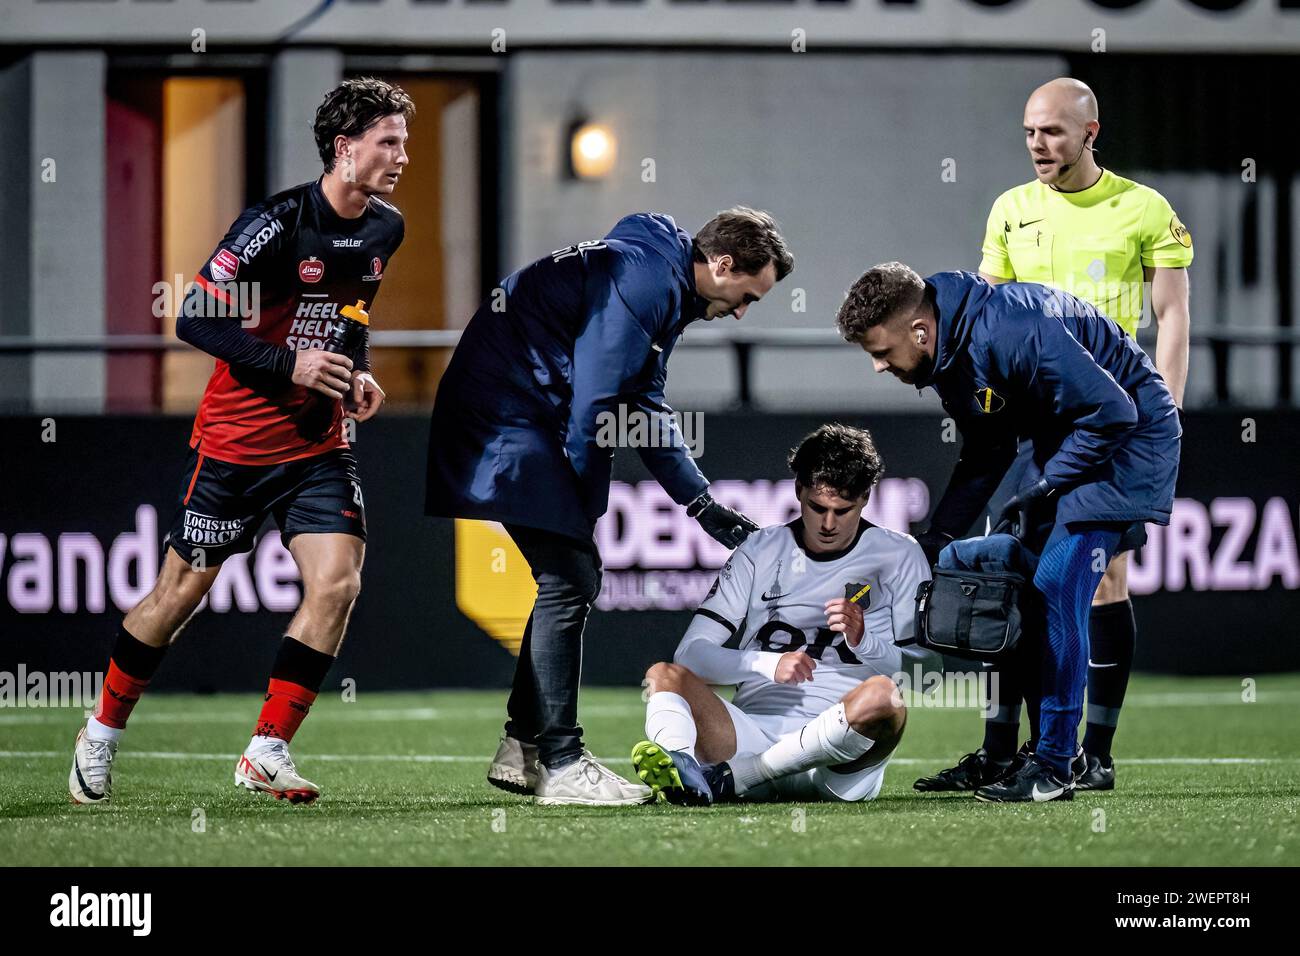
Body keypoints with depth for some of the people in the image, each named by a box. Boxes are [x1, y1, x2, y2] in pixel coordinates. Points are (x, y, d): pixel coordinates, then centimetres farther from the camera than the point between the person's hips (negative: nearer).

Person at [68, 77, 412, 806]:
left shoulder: (386, 229, 2)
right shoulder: (277, 224, -20)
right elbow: (197, 319, -19)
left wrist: (359, 371, 3)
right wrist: (289, 366, -25)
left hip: (320, 445, 5)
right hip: (236, 439, -5)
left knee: (338, 583, -12)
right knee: (183, 590, 4)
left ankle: (268, 751, -2)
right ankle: (103, 734, 24)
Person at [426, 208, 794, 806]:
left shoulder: (667, 287, 16)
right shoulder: (642, 280, -18)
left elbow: (646, 409, 21)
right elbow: (592, 408, -20)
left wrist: (707, 508, 16)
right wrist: (586, 506, -8)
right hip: (506, 414, -11)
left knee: (573, 577, 13)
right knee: (567, 581, -11)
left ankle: (522, 750, 19)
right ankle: (561, 767, -10)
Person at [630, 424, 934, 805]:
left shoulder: (899, 557, 12)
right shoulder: (761, 551, 16)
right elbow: (691, 652, 7)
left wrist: (863, 642, -11)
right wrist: (767, 664, -11)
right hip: (754, 728, 2)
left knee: (883, 696, -35)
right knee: (664, 675, -21)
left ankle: (726, 777, -36)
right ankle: (681, 769, -55)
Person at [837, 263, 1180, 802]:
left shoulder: (1011, 332, -31)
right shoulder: (950, 354, -1)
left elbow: (1110, 412, -28)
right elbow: (985, 454, 12)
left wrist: (1041, 490, -21)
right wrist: (938, 537, 4)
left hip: (1129, 434, -10)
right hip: (1064, 441, 10)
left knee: (1058, 589, -17)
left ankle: (1053, 767, -14)